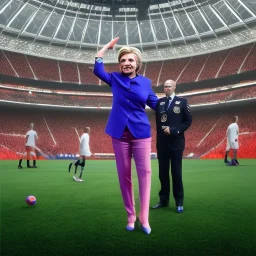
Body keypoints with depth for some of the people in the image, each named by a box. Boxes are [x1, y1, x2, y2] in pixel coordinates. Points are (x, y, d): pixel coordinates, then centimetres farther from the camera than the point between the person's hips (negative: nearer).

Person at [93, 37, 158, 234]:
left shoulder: (145, 82, 7)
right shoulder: (114, 79, 8)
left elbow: (156, 104, 14)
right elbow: (97, 67, 6)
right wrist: (108, 45, 13)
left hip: (141, 132, 0)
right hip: (120, 133, 1)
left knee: (145, 172, -4)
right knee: (124, 175, 5)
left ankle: (144, 216, 6)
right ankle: (131, 215, 18)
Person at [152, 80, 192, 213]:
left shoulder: (182, 102, 1)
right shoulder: (159, 102, 11)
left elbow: (188, 121, -4)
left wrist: (174, 130, -12)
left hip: (176, 142, -3)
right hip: (162, 142, 4)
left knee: (176, 172, 2)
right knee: (163, 172, 10)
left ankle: (179, 202, 14)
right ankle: (164, 200, 22)